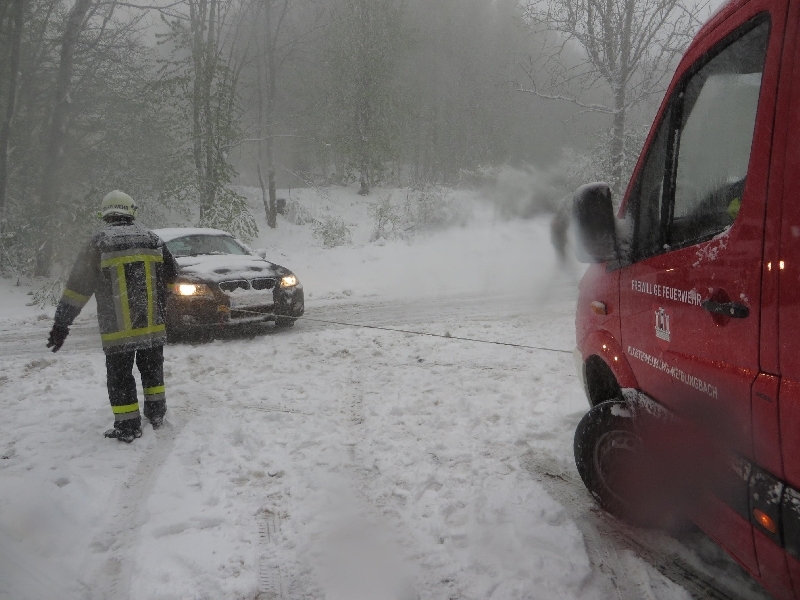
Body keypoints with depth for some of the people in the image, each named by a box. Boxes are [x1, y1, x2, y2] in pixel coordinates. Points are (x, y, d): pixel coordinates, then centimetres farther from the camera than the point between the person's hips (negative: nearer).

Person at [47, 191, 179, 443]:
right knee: (152, 369, 21)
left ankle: (128, 427, 11)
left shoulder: (99, 242, -6)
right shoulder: (152, 238, 4)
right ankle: (156, 413, 30)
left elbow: (78, 286, -7)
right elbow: (172, 274, 12)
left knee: (120, 377, 8)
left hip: (118, 329, -3)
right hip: (154, 324, 4)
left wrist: (61, 323, -3)